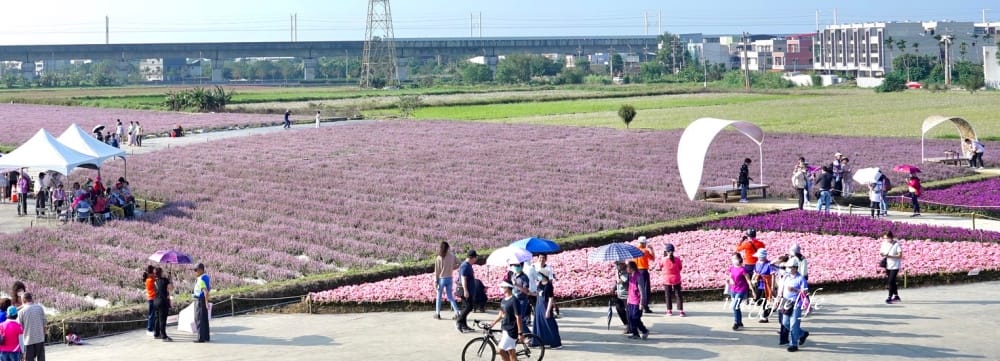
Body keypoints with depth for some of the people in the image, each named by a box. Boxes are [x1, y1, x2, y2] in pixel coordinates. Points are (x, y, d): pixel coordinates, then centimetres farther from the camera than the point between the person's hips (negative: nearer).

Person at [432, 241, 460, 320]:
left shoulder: (438, 258, -12)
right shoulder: (452, 256, -4)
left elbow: (437, 271, -9)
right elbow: (458, 264, 3)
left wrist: (435, 281, -4)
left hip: (441, 279, -3)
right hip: (449, 279, 3)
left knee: (439, 297, 12)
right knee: (450, 297, 10)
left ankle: (437, 313, 17)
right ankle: (457, 313, -1)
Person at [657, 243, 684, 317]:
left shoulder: (663, 260, -12)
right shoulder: (677, 259, -10)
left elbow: (660, 267, 5)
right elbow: (680, 267, 2)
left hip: (667, 280, -1)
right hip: (676, 279, 1)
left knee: (668, 295, 11)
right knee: (678, 295, 6)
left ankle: (669, 311, 15)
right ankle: (681, 311, 2)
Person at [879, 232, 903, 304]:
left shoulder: (897, 244, -12)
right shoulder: (884, 244, 6)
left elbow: (900, 255, -15)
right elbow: (882, 252, 15)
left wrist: (890, 256, -24)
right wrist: (882, 254, -10)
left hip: (895, 266, -7)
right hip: (887, 265, 7)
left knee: (891, 281, -13)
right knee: (888, 281, 12)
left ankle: (890, 297, -7)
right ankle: (896, 296, 27)